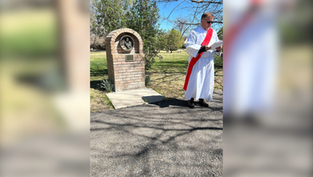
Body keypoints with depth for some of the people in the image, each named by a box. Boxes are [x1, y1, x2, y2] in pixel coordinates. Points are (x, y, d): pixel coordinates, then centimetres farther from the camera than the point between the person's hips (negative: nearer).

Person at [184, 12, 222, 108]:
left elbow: (217, 44, 12)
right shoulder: (194, 32, -5)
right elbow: (189, 46, -14)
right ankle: (191, 99, 11)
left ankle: (202, 99, 19)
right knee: (194, 80, -3)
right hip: (197, 62, -5)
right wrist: (203, 48, -25)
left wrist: (218, 48, -12)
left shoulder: (213, 33, 11)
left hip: (209, 62, 5)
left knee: (207, 81, 7)